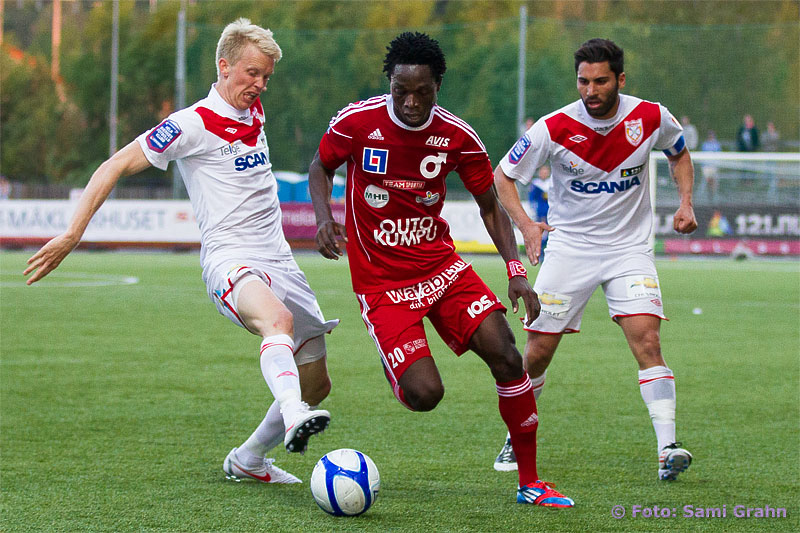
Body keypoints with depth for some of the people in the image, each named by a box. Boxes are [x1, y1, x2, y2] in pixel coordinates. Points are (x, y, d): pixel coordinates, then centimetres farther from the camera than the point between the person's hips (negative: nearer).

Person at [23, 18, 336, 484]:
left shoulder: (254, 111, 13)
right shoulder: (193, 125, -9)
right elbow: (115, 167, -9)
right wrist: (73, 234, -16)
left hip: (280, 261, 8)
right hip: (230, 259, -8)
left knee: (315, 384, 10)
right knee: (278, 320, -41)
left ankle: (247, 461, 30)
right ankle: (293, 421, -64)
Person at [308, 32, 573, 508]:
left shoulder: (458, 137, -7)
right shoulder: (357, 123, -13)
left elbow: (490, 205, 5)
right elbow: (321, 167, 7)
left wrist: (516, 273, -7)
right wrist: (324, 217, -13)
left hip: (441, 265, 3)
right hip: (381, 282, -3)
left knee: (506, 356, -14)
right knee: (425, 394, -18)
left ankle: (530, 482, -1)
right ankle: (394, 365, 23)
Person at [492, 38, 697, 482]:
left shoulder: (651, 117, -8)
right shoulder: (554, 128, -15)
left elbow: (679, 154, 15)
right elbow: (501, 176, -4)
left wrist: (685, 202, -2)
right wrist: (525, 224, -20)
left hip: (630, 246, 0)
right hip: (569, 246, 0)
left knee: (647, 341, -18)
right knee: (538, 352, 0)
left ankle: (667, 449, -21)